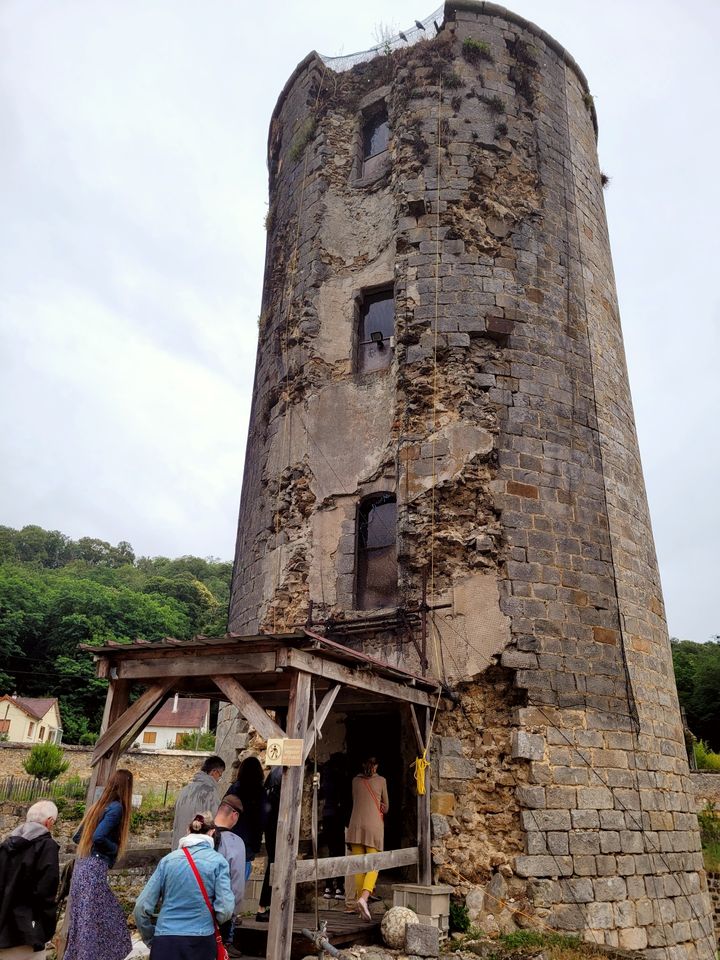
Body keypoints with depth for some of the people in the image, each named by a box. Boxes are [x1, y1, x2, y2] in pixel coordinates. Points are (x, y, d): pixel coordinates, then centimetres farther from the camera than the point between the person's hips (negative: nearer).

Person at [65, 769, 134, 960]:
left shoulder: (99, 804, 13)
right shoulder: (117, 807, -12)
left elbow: (77, 837, 18)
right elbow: (99, 837, -23)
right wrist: (116, 848, -7)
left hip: (82, 865, 8)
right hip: (95, 868, -8)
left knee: (81, 918, 14)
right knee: (92, 921, -2)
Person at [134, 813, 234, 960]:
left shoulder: (168, 859, 4)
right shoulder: (218, 861, -2)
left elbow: (141, 908, 3)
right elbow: (225, 911, -7)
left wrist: (151, 941, 18)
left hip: (165, 941, 2)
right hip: (201, 942, -1)